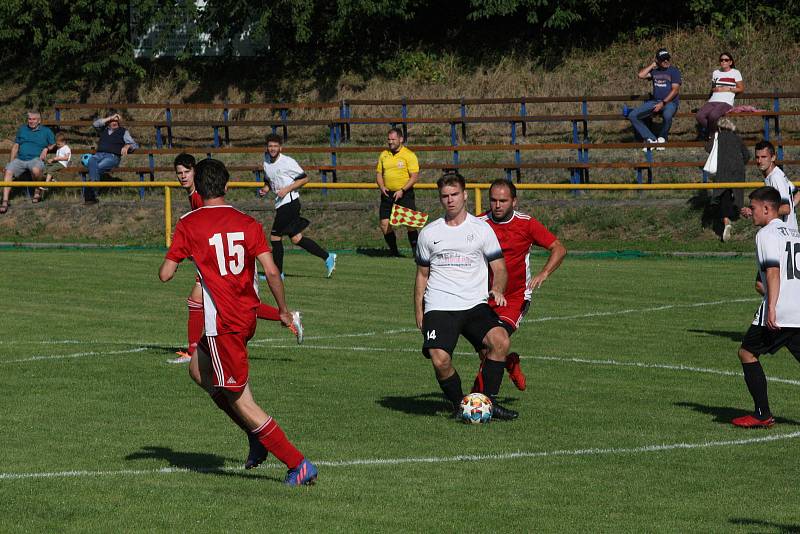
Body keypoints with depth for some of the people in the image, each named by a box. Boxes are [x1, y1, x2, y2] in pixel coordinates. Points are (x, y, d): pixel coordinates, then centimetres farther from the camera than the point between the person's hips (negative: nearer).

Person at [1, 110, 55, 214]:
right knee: (8, 171, -27)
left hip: (36, 159, -3)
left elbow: (53, 145, 20)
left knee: (36, 170, -40)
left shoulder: (46, 131, 14)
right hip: (19, 159, 3)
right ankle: (5, 202, -32)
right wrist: (11, 161, 9)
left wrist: (46, 149, -2)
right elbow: (15, 146, 21)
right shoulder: (22, 129, 21)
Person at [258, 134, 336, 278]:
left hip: (289, 202, -8)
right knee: (296, 238, 7)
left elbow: (304, 179, -9)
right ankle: (327, 257, 13)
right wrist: (265, 189, 6)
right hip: (280, 204, 8)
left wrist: (287, 189, -16)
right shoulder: (266, 164, 12)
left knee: (275, 236, -5)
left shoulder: (287, 162, -10)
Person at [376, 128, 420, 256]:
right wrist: (382, 187, -4)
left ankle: (416, 252, -3)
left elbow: (414, 176, -10)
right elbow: (379, 173, 16)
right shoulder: (383, 155, 11)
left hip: (405, 194, -5)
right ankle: (394, 252, 13)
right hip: (387, 194, 5)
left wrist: (402, 190, -19)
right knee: (384, 224, 0)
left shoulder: (409, 155, -5)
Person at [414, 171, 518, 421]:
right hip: (439, 308, 0)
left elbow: (499, 269, 9)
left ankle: (489, 401, -12)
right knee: (440, 360, -23)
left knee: (500, 341, -27)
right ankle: (459, 404, 4)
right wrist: (418, 313, 14)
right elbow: (422, 275, 20)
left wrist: (497, 290, -12)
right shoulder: (429, 233, 12)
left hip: (475, 306, 0)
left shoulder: (481, 229, 7)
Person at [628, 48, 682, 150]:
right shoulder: (655, 71, 14)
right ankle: (651, 139, -12)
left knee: (667, 115, -41)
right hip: (654, 101, 5)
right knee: (632, 115, -11)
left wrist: (663, 103, -17)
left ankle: (662, 138, -12)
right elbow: (641, 75, -2)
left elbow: (675, 90, -8)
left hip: (670, 102, -5)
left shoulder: (674, 71, 0)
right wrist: (652, 65, 4)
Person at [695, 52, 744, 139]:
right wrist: (716, 89, 6)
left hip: (726, 102, -5)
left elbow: (741, 89, 9)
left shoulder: (735, 73, 10)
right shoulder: (716, 73, 25)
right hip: (713, 101, 5)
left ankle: (711, 135, -11)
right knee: (699, 116, -27)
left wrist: (729, 89, -4)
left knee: (713, 115, -37)